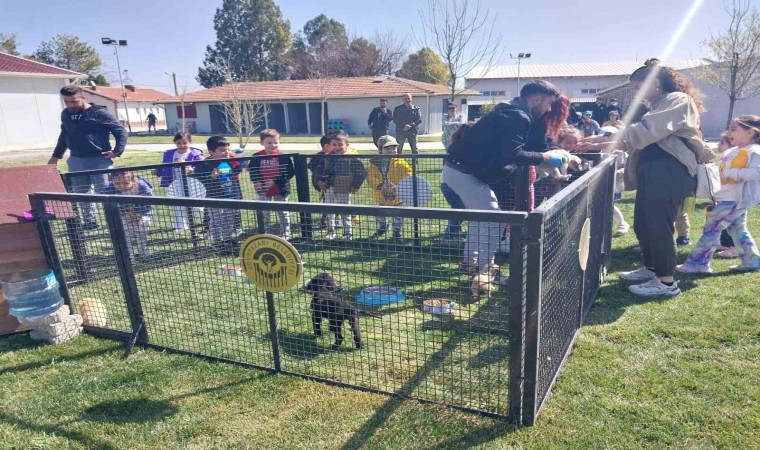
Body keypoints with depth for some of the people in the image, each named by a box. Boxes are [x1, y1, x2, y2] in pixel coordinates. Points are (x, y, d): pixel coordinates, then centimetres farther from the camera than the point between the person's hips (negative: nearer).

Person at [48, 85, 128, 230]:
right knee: (81, 194, 12)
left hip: (99, 160, -6)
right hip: (76, 161, 7)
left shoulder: (100, 113, -9)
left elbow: (121, 132, -7)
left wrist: (117, 151, -15)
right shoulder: (65, 115, 11)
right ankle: (89, 222, 23)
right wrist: (56, 155, 25)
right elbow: (63, 136, 25)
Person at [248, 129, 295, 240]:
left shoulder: (283, 156, -12)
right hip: (263, 190, 2)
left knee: (283, 212, 10)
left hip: (280, 189, -2)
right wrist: (256, 181, -14)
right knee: (264, 213, 13)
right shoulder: (257, 157, -5)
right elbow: (251, 170, 4)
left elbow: (290, 172, -15)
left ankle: (285, 234, 23)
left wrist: (276, 181, -22)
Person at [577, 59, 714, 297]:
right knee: (642, 223, 14)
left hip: (669, 172, -10)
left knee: (659, 225, -9)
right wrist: (602, 146, 11)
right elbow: (641, 138, 21)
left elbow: (646, 131, -19)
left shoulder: (678, 100, -7)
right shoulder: (659, 106, 25)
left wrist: (606, 136, -15)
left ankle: (667, 281, 0)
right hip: (651, 170, 10)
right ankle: (650, 268, 29)